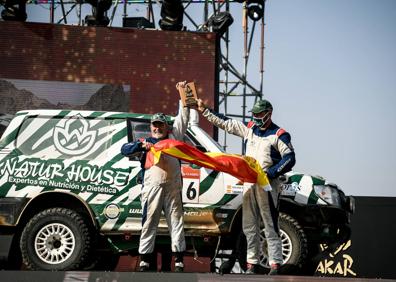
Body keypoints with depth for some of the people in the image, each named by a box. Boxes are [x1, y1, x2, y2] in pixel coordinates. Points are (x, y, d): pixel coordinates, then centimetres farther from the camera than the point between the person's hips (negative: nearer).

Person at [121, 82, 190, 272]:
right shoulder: (145, 143, 16)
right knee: (149, 223, 0)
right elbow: (124, 150, 6)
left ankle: (179, 261, 2)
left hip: (172, 188, 1)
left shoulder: (174, 137, 17)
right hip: (152, 188, -1)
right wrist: (141, 146, -9)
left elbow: (183, 117, 14)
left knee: (176, 221, 1)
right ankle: (144, 261, 2)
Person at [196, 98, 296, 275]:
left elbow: (289, 159, -8)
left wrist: (270, 173, -18)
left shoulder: (279, 135, -1)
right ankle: (252, 264, 12)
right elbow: (225, 123, 21)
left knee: (271, 227, -9)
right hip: (248, 182, 6)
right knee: (249, 227, 7)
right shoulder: (249, 129, 16)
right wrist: (204, 110, 19)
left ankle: (275, 265, -11)